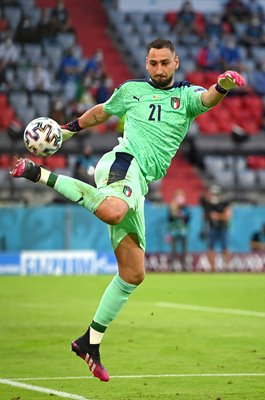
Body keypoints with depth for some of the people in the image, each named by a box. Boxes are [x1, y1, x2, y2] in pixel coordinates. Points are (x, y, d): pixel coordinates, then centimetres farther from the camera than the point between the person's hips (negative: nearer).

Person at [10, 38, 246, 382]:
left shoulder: (186, 95, 15)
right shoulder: (131, 90, 14)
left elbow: (207, 99, -9)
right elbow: (101, 111, 34)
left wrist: (222, 86, -32)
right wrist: (69, 128, 38)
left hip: (139, 186, 4)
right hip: (124, 160, -4)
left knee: (133, 274, 2)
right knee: (113, 211, -42)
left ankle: (91, 341, 12)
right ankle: (41, 175, -23)